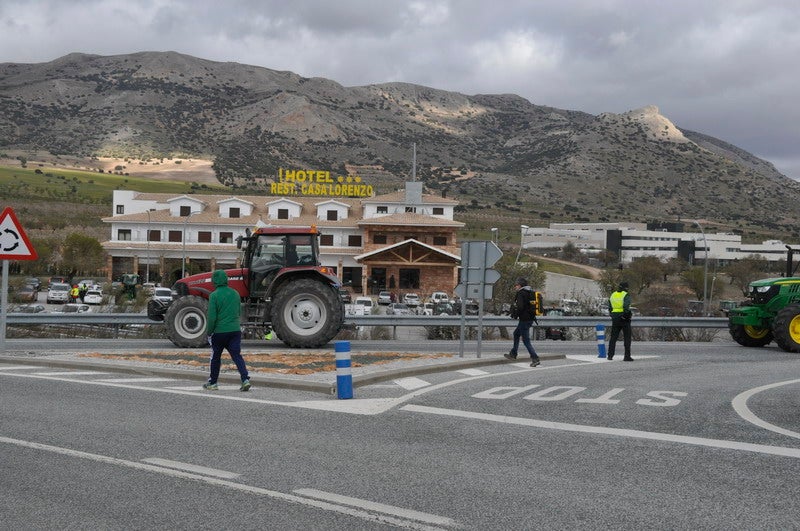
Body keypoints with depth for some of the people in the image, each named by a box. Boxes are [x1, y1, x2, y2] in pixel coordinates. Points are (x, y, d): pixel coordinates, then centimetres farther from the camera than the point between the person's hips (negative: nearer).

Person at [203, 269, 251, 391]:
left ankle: (212, 383, 24)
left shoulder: (214, 295, -11)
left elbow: (212, 317, -13)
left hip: (219, 331, -4)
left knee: (215, 357, 12)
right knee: (237, 355, 1)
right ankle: (245, 379, -16)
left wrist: (209, 332, -2)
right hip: (235, 330, 4)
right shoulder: (235, 293, 6)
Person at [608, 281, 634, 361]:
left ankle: (610, 355, 7)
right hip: (624, 319, -5)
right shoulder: (626, 295, -7)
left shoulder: (612, 295, 10)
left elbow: (610, 308, 12)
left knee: (613, 337, 10)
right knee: (627, 338, 3)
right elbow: (626, 306, -23)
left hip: (615, 318, 5)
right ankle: (627, 356, 1)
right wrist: (625, 315, -13)